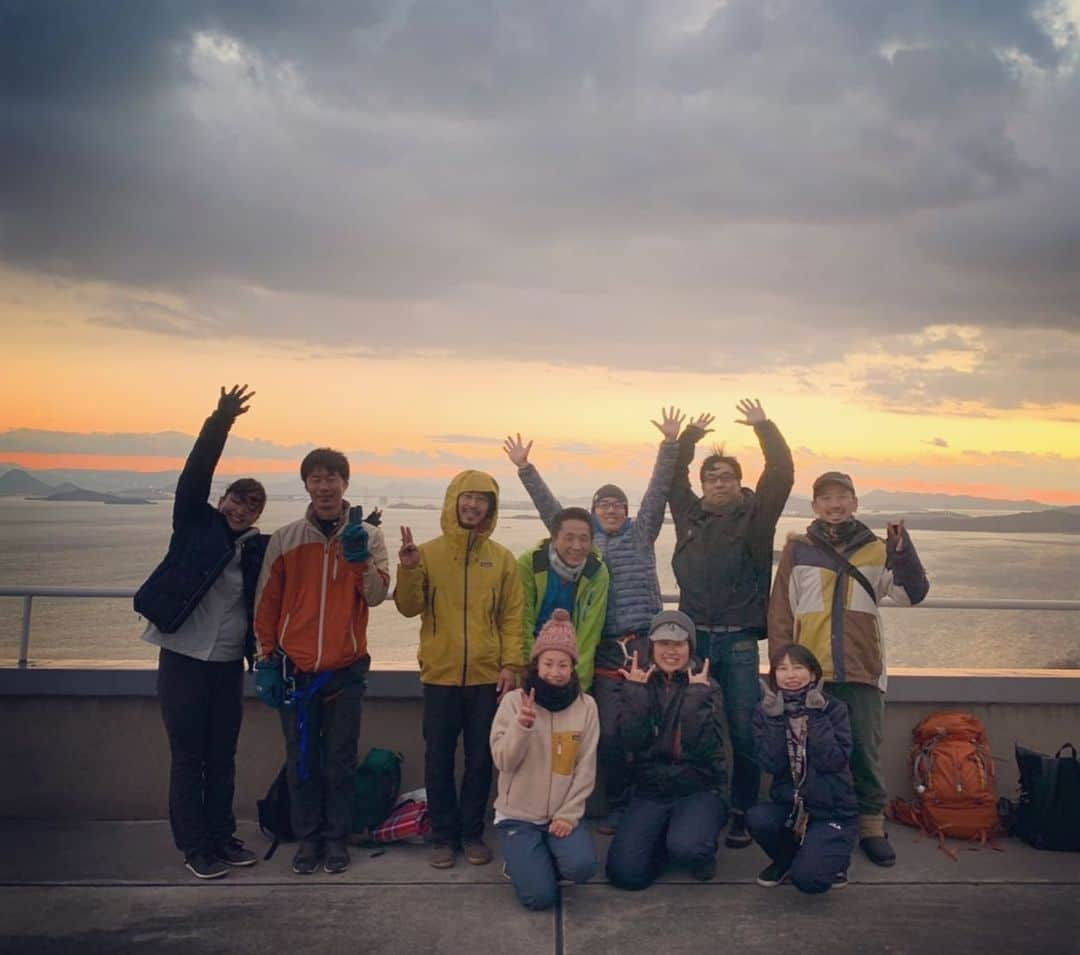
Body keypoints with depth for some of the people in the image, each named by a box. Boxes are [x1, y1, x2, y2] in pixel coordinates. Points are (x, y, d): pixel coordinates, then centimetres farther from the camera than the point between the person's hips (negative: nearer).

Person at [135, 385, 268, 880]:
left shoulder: (258, 548, 3)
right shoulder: (197, 525, -4)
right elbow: (194, 477, -18)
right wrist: (219, 424, -28)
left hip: (229, 664, 3)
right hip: (183, 658, -3)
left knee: (223, 757, 13)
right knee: (188, 759, 4)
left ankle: (222, 838, 26)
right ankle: (195, 848, 16)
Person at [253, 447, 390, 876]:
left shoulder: (367, 536, -1)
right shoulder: (284, 539, 1)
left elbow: (377, 595, -11)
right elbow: (266, 603, 5)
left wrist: (359, 558, -26)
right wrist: (267, 660, 4)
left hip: (346, 668, -1)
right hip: (294, 668, 1)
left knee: (340, 760, 7)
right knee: (301, 760, 9)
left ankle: (336, 838, 22)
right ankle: (308, 838, 24)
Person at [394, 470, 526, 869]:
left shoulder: (502, 558, 3)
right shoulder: (428, 553, 1)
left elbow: (512, 616, 3)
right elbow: (409, 607, -3)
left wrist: (511, 664, -5)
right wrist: (408, 570, -18)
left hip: (487, 677, 1)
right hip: (440, 675, 0)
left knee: (480, 759, 9)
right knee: (439, 759, 8)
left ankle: (473, 833, 24)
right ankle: (443, 835, 21)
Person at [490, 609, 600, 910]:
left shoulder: (586, 706, -3)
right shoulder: (513, 701, -7)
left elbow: (586, 769, -3)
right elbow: (503, 762, -12)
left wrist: (568, 815, -12)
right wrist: (522, 725, -28)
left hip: (563, 814, 2)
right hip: (518, 814, -1)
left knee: (581, 867, -25)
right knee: (539, 896, -16)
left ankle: (543, 861, 9)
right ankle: (521, 860, 17)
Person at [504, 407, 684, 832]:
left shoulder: (642, 533, 11)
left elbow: (658, 490, 1)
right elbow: (548, 505, 8)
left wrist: (670, 443, -9)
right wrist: (525, 468, 2)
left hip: (646, 641, -1)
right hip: (605, 647, 1)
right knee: (609, 732, 1)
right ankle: (617, 807, 15)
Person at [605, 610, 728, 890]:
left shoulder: (706, 687, -2)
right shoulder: (638, 684, 3)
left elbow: (705, 746, -17)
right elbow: (632, 741, -11)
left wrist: (697, 695, -20)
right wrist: (636, 691, -15)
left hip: (700, 789, -2)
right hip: (651, 790, 2)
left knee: (686, 848, -31)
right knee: (625, 872, -15)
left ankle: (704, 852, 7)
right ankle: (665, 840, 17)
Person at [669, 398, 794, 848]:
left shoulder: (755, 516, 3)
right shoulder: (690, 514, 10)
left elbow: (782, 474, -5)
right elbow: (672, 476, 17)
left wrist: (764, 427, -6)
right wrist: (689, 436, 10)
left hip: (739, 642, -2)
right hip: (694, 637, 2)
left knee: (743, 732, 1)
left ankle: (743, 814, 15)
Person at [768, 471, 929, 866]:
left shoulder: (876, 550, 7)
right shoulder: (798, 549, 4)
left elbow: (912, 593, -5)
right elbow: (780, 611, 4)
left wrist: (903, 553, -21)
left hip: (863, 671, 1)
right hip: (809, 671, 0)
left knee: (865, 752, 6)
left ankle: (871, 825, 21)